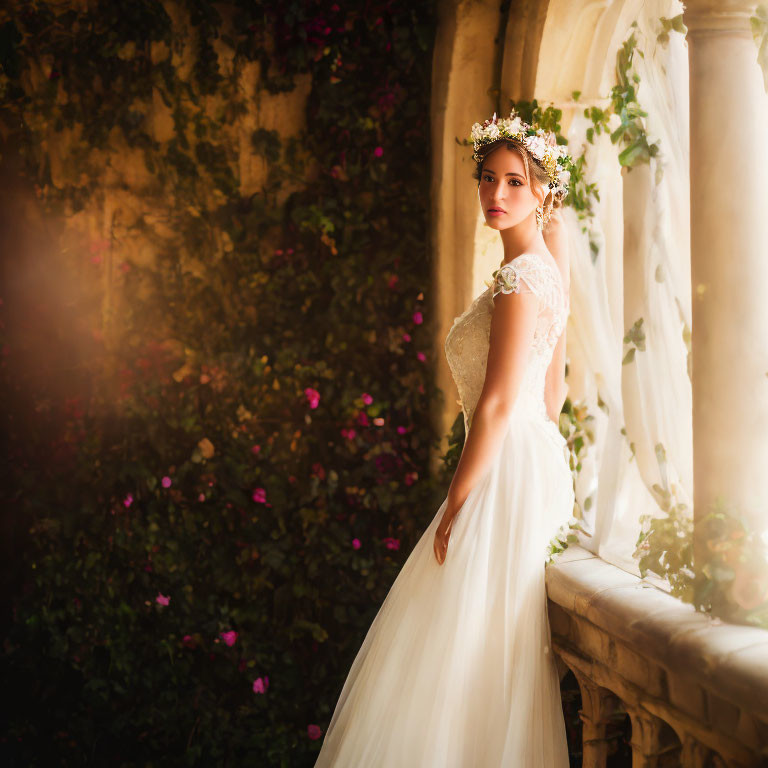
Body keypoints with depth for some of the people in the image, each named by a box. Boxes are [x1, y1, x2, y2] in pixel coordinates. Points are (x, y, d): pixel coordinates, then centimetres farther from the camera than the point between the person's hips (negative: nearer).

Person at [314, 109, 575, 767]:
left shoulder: (519, 278, -17)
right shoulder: (549, 269, 13)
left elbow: (498, 403, -20)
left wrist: (456, 504, -17)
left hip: (504, 468, -10)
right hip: (536, 461, 10)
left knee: (460, 644, -3)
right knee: (505, 650, 15)